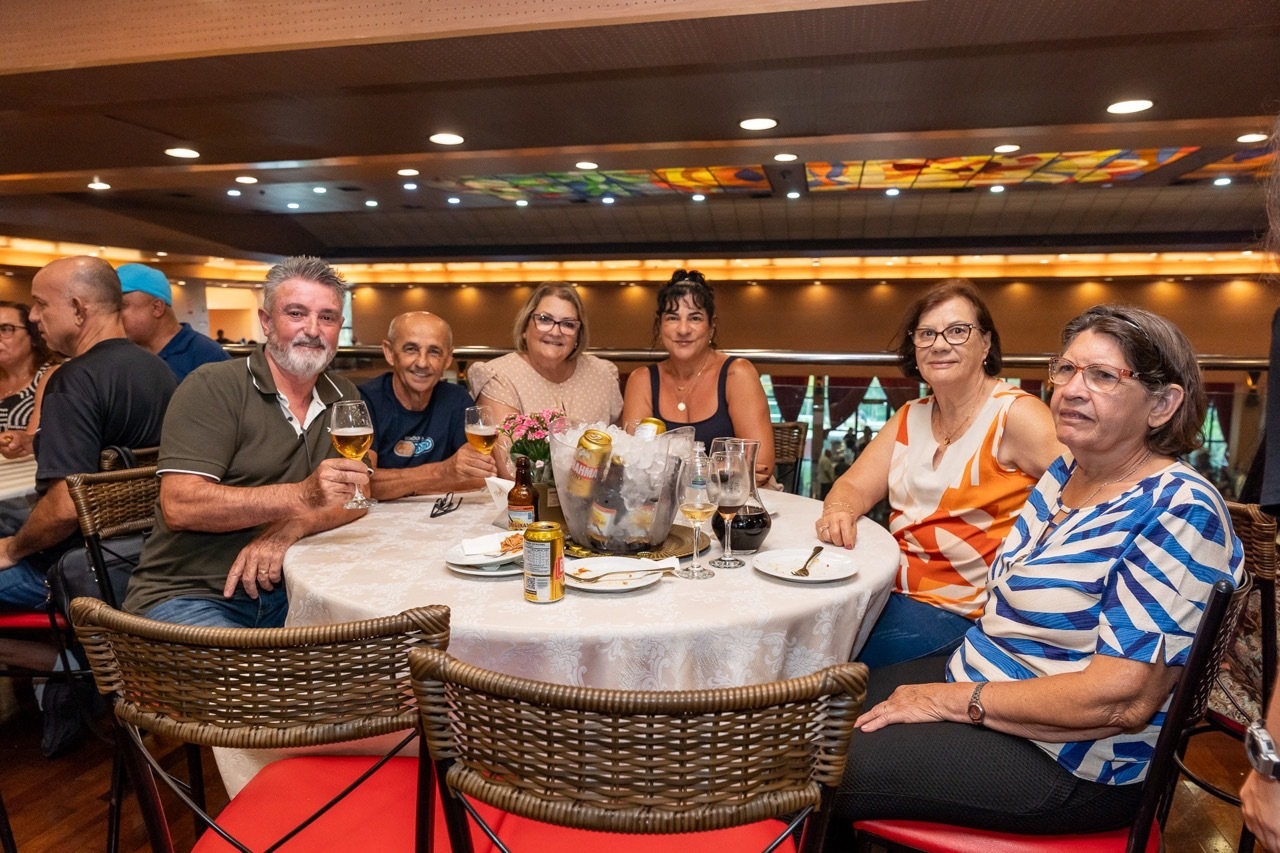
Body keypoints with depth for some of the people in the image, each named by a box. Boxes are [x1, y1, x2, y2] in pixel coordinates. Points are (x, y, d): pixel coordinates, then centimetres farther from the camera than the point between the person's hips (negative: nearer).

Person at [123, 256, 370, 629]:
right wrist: (301, 496, -29)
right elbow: (179, 506, -18)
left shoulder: (343, 398, 9)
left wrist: (287, 531, -18)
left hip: (283, 593, 5)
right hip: (190, 595, -5)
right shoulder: (212, 387, -7)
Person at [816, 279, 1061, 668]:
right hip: (894, 588, 6)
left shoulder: (1014, 414, -9)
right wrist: (838, 512, -15)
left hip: (961, 612, -6)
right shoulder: (910, 417, 11)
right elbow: (853, 486, 8)